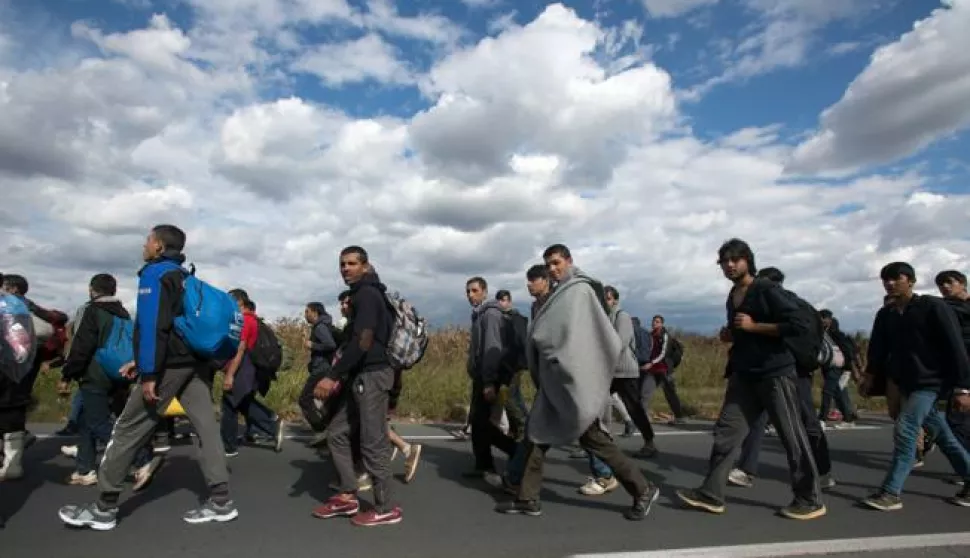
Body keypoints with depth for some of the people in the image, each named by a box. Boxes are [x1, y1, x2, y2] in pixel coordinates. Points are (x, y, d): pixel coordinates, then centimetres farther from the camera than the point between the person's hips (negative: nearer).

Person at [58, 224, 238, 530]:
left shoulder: (154, 273, -6)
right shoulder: (184, 276, 20)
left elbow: (152, 325, -17)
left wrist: (149, 373, -19)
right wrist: (143, 361, 26)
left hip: (169, 365, -8)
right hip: (195, 362, 8)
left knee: (128, 430, 4)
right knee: (206, 426, 3)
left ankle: (104, 508, 14)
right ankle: (221, 501, 4)